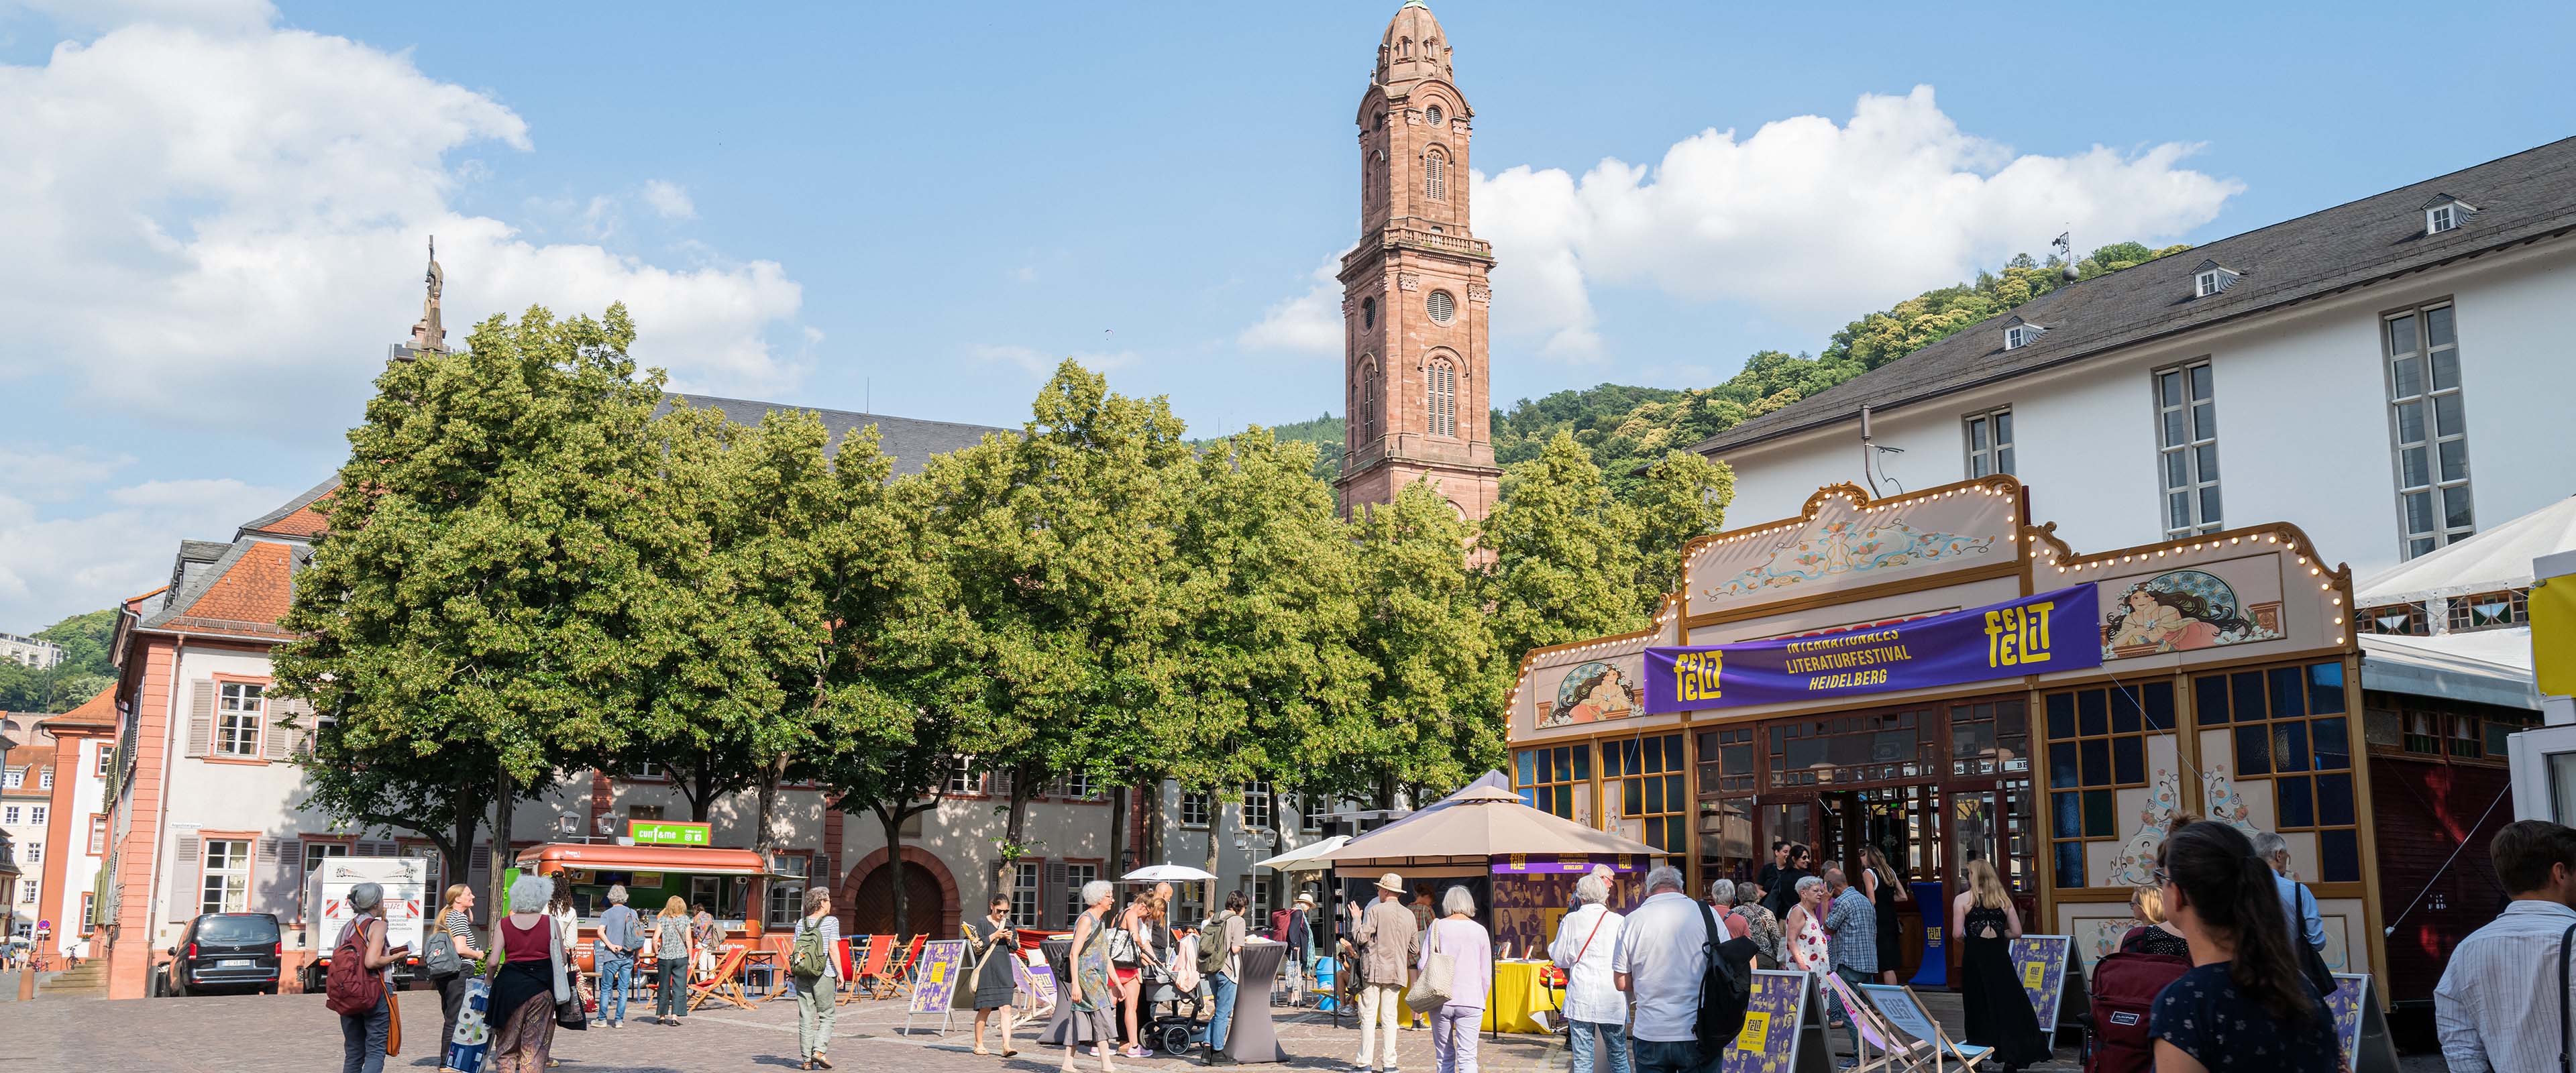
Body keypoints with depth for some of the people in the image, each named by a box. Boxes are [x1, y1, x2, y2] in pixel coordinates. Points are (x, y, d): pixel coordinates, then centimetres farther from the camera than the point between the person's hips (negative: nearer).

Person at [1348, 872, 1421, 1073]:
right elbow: (1415, 949, 11)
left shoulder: (1376, 910, -8)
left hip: (1374, 970, -4)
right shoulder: (1409, 915, 8)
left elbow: (1361, 937, -10)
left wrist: (1356, 919, 6)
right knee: (1389, 1017, 8)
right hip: (1396, 971, 4)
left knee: (1368, 1016, 0)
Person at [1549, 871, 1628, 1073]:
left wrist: (1552, 946, 27)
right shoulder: (1618, 921, 0)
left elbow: (1560, 959, 7)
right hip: (1612, 1001, 1)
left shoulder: (1571, 920, 0)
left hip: (1580, 998, -1)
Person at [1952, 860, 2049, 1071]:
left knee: (1979, 1007, 7)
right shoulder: (2003, 898, 7)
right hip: (1999, 956, 2)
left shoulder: (1962, 899, -2)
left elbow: (1958, 934, -10)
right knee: (2008, 1005, 7)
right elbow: (2017, 932, 6)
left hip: (1974, 957, -2)